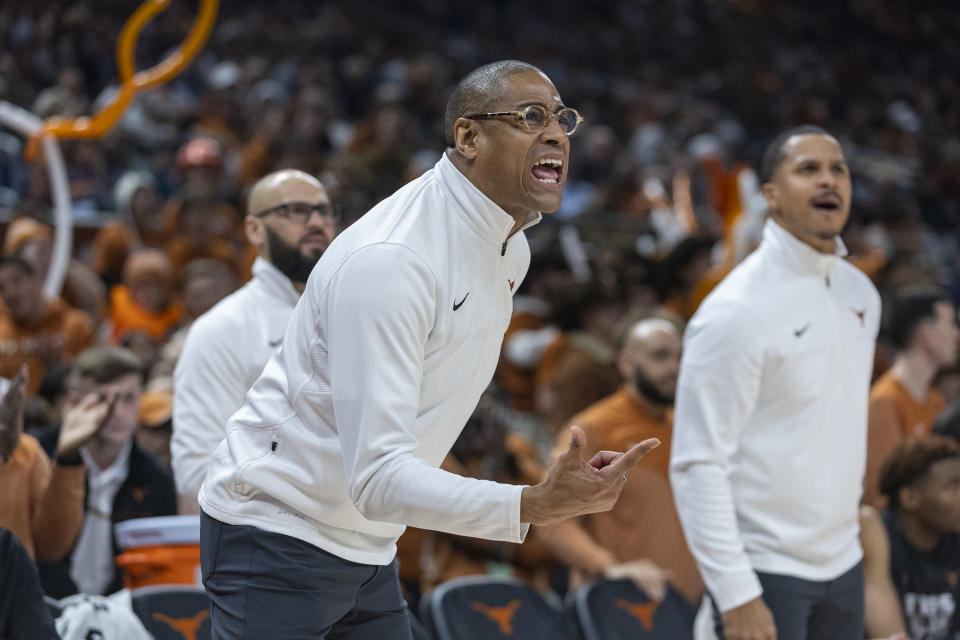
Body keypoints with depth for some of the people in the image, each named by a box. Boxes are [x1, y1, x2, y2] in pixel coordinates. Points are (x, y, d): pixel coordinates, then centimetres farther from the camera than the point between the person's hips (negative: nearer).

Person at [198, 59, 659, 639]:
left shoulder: (512, 251, 6)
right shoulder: (389, 259, -26)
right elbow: (377, 477, -32)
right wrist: (536, 506, -41)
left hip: (367, 547, 9)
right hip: (278, 541, -9)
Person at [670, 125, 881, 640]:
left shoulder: (860, 293, 9)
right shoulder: (736, 309, -14)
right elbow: (697, 465, -16)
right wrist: (735, 594, -21)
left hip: (842, 564, 7)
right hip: (766, 569, -7)